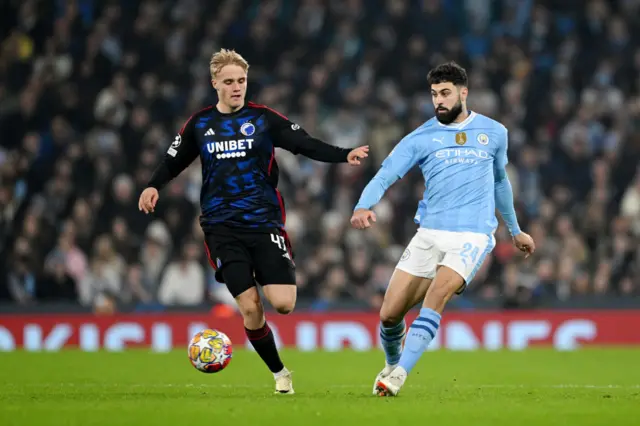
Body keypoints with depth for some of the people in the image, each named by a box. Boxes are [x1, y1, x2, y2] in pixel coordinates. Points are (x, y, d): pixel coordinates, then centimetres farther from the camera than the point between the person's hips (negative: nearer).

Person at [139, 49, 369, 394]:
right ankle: (279, 373, 10)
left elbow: (307, 145, -5)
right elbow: (174, 161, 16)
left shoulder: (264, 119, 1)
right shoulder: (199, 124, 8)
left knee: (283, 304, -13)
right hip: (223, 229, 1)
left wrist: (344, 155, -20)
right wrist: (154, 186, -4)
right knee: (250, 308, -9)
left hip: (265, 222, -1)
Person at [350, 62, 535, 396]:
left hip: (472, 236, -1)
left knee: (437, 294, -28)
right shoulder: (420, 138, 4)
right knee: (389, 314, -3)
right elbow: (384, 176, -5)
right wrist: (363, 207, -26)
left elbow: (499, 181, 26)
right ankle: (391, 365, 28)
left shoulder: (494, 133, 10)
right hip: (429, 234, 1)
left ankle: (400, 374, -26)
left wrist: (515, 230, 35)